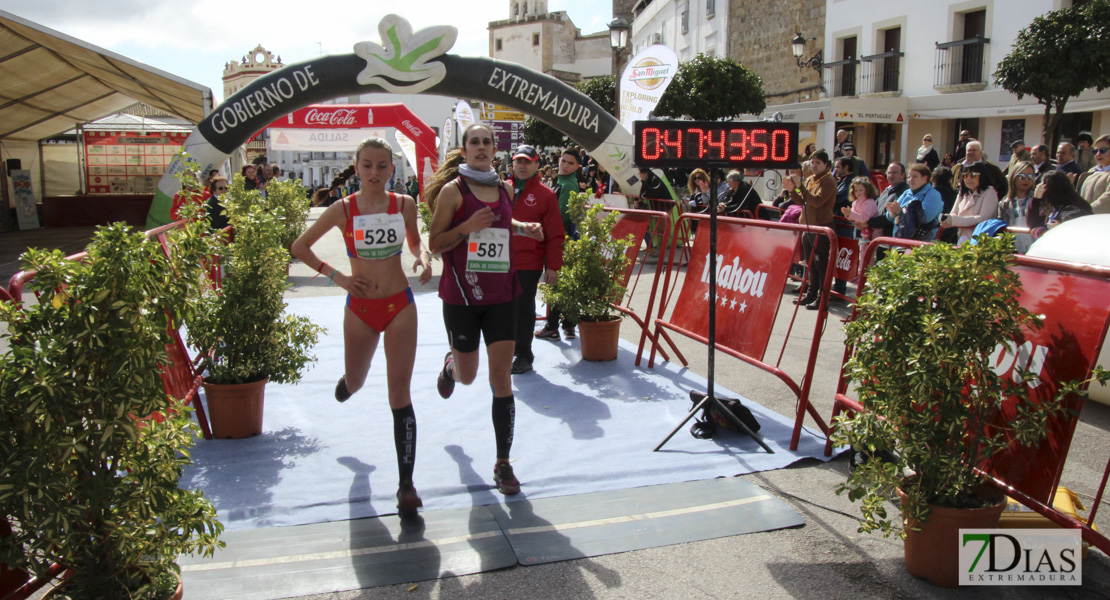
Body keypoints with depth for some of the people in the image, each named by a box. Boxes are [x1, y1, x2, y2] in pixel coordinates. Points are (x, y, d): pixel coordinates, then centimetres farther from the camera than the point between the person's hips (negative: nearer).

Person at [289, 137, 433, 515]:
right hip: (360, 307, 1)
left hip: (400, 305, 0)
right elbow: (300, 247, 4)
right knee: (355, 384, 18)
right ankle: (348, 380, 61)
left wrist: (424, 257, -7)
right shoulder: (343, 209, -6)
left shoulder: (404, 205, -3)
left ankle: (406, 483, 3)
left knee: (399, 394, -4)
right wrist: (336, 276, -7)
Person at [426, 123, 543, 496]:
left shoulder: (504, 188, 8)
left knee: (502, 379, -3)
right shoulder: (453, 190, -6)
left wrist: (523, 229, 10)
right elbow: (434, 243, -7)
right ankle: (450, 365, 53)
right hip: (461, 295, -3)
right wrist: (468, 227, -22)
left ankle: (503, 464, 6)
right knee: (467, 377, 13)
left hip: (500, 295, 3)